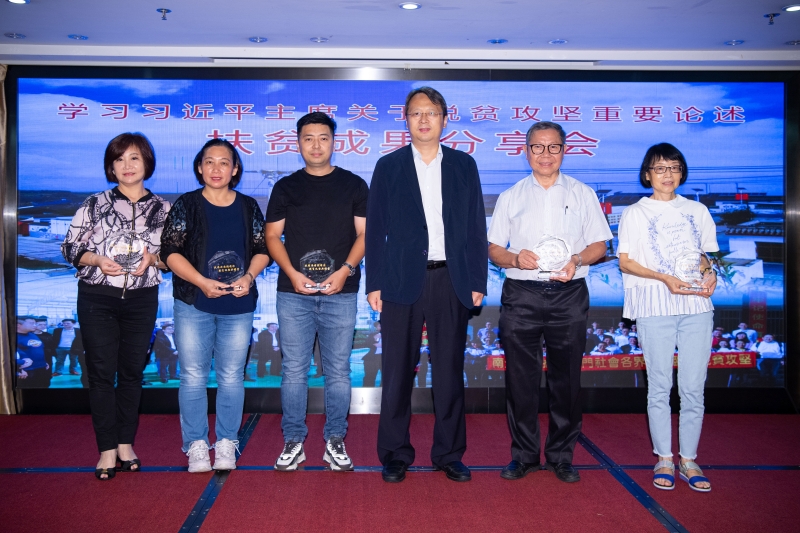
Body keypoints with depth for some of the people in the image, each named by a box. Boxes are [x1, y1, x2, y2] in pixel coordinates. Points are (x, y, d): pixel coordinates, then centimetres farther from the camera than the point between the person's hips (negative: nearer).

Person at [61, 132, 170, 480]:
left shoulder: (162, 209, 5)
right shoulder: (95, 204, 3)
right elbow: (70, 247, 3)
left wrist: (153, 258, -14)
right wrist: (96, 260, -15)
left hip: (142, 299, 1)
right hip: (97, 298, -1)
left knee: (132, 371, 8)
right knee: (101, 371, 0)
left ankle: (126, 443, 21)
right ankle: (107, 449, 9)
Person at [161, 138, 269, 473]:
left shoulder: (249, 207, 8)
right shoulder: (186, 205, 2)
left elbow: (263, 249, 9)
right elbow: (171, 251, -3)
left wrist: (249, 276, -10)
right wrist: (202, 282, -15)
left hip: (239, 305, 2)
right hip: (193, 305, -1)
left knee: (232, 377, 6)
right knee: (193, 376, 2)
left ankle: (227, 443, 18)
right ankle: (196, 444, 14)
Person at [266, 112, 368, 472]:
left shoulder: (353, 185, 8)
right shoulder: (286, 188, 10)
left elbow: (364, 233, 4)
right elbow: (272, 235, 7)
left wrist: (345, 269, -11)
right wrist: (292, 273, -8)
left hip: (340, 293, 0)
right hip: (293, 293, 1)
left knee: (338, 371, 4)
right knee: (294, 371, 4)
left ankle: (335, 441, 17)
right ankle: (293, 441, 15)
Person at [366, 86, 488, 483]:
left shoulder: (464, 165, 10)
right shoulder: (388, 166, 7)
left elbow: (476, 226, 8)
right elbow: (375, 229, 4)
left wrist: (477, 280, 1)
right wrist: (374, 284, -3)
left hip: (451, 280, 1)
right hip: (402, 280, -1)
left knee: (450, 370, 7)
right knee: (398, 370, 4)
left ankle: (449, 454, 21)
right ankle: (395, 454, 18)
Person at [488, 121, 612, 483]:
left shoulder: (582, 194, 11)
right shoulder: (510, 197, 12)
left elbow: (599, 244, 9)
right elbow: (494, 248, 9)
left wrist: (577, 259, -12)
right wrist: (515, 258, -12)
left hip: (568, 294, 0)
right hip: (521, 295, 0)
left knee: (566, 379, 4)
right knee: (520, 378, 3)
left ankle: (561, 456, 18)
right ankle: (523, 454, 16)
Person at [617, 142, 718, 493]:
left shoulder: (697, 211, 14)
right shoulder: (635, 213, 5)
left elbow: (704, 254, 19)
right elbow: (625, 261, -1)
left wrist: (709, 274, -4)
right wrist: (664, 278, -15)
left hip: (696, 305, 3)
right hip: (654, 306, -2)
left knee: (694, 386, 3)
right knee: (660, 385, 3)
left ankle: (689, 459, 14)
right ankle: (663, 458, 14)